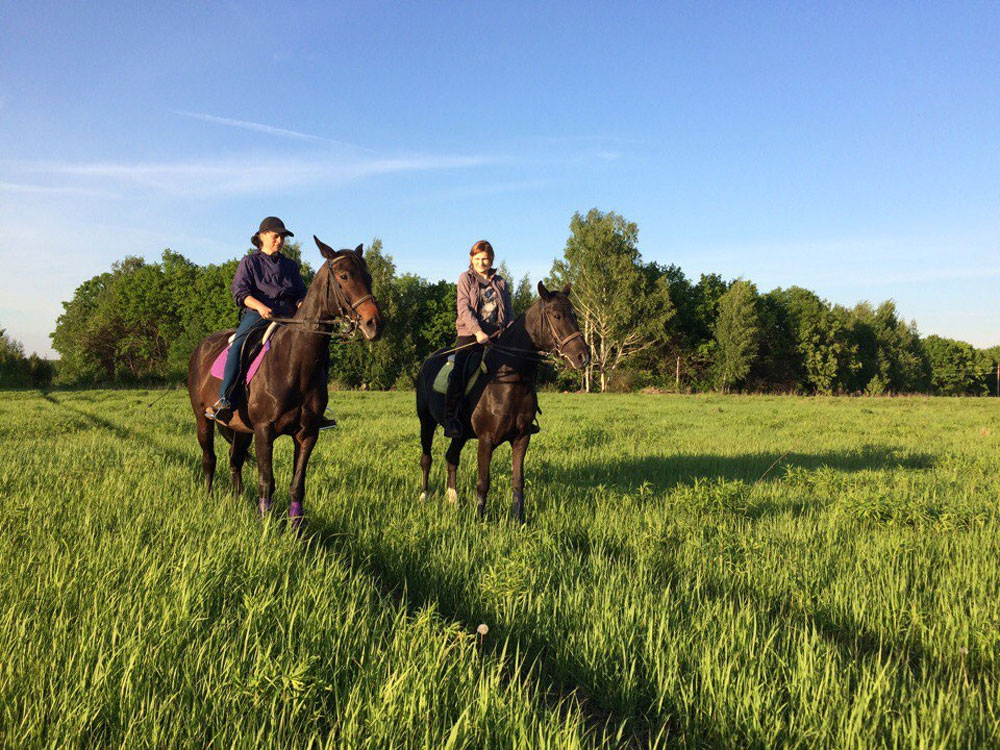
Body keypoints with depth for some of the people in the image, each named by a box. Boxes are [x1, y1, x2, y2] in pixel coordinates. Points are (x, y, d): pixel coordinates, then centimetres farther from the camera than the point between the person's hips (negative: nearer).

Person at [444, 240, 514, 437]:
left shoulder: (501, 282, 17)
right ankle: (451, 418, -16)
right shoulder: (465, 278, 7)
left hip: (496, 334, 3)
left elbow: (509, 311, 18)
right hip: (470, 334, -3)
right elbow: (464, 308, -5)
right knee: (458, 373, -22)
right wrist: (478, 332, -19)